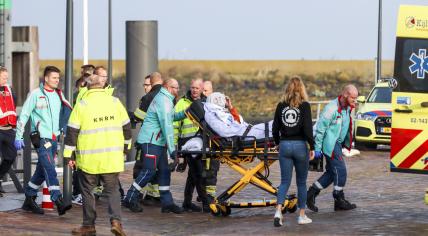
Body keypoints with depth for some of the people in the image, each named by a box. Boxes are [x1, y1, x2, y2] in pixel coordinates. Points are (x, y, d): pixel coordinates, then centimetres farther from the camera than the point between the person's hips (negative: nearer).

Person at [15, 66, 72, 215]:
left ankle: (29, 200, 23)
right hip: (41, 137, -6)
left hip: (54, 138, 7)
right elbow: (24, 115, -2)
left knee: (42, 171, 12)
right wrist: (18, 137, -4)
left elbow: (68, 113, 19)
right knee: (50, 169, -15)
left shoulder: (59, 95, 12)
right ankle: (58, 202, -22)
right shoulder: (36, 94, -5)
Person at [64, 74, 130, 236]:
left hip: (89, 159, -2)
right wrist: (126, 146, 26)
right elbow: (126, 126, 12)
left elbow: (72, 132, -4)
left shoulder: (81, 105, -4)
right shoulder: (115, 102, 5)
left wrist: (68, 155, 2)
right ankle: (116, 220, -8)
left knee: (87, 191, 11)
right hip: (112, 158, 2)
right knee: (112, 190, 11)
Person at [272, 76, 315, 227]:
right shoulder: (304, 106, -7)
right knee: (301, 182, 11)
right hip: (300, 146, -2)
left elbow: (275, 128, 5)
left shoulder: (281, 105, 2)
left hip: (284, 146, 2)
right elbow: (307, 128, -12)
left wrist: (277, 143, 21)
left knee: (285, 181, 7)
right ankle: (302, 216, 16)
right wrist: (312, 147, -4)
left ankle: (278, 211, -13)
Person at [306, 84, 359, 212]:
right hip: (330, 144, -9)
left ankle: (311, 194, 18)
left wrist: (347, 143, 22)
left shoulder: (347, 108, 9)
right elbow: (320, 128, -18)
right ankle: (339, 201, 6)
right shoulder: (332, 108, -20)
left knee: (331, 172, 11)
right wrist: (317, 148, -17)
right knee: (340, 171, -6)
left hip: (337, 144, 9)